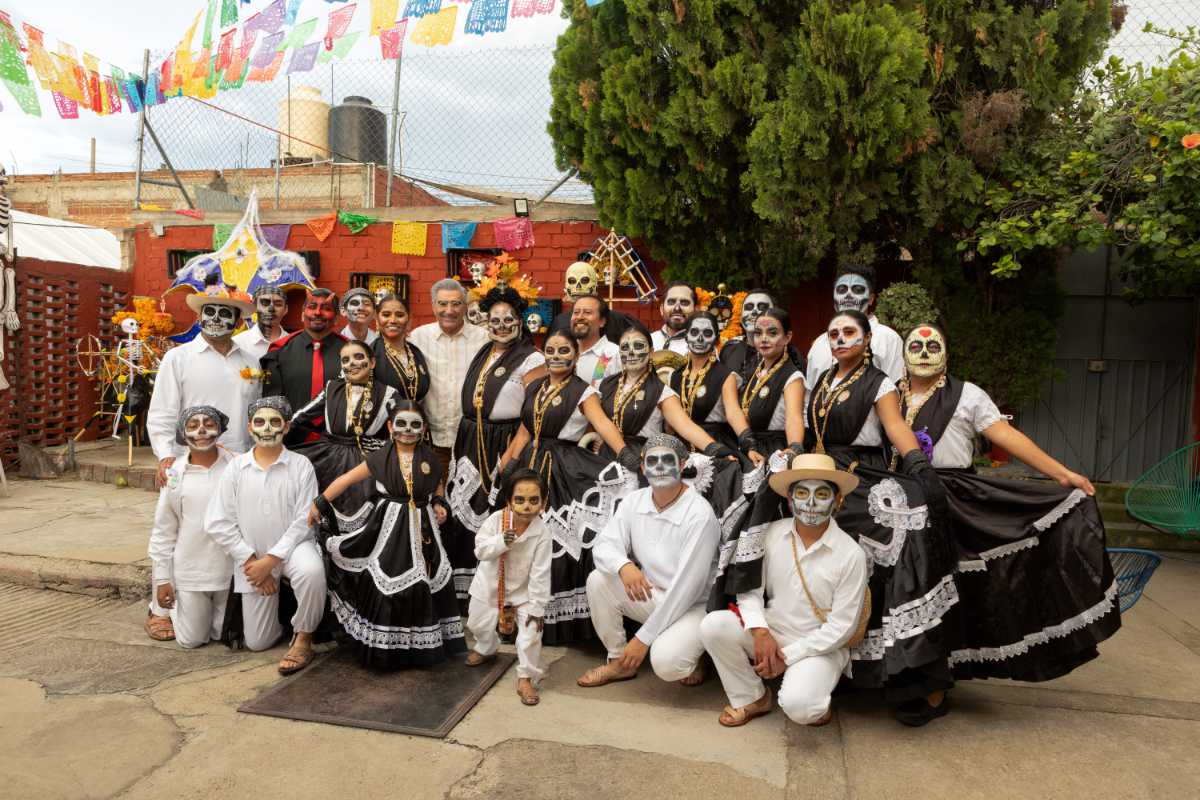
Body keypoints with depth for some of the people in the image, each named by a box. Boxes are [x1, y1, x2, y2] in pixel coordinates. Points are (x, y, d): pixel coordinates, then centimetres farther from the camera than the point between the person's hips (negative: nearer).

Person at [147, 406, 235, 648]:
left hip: (230, 570, -1)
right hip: (189, 572, 1)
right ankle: (175, 607, 41)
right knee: (191, 640, 9)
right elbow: (163, 531, 3)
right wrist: (162, 578, 3)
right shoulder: (174, 474, -2)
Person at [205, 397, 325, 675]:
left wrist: (271, 560, -18)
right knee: (258, 642, 8)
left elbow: (304, 520, -12)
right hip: (252, 557, 2)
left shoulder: (300, 465, -9)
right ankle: (277, 604, 42)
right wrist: (251, 561, -11)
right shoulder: (236, 467, -3)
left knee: (311, 570, -39)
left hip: (292, 546, -2)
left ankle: (303, 638, -15)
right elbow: (218, 523, -5)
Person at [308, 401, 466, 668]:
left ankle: (421, 643, 19)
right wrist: (319, 503, -4)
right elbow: (347, 479, -1)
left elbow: (437, 486, 19)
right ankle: (385, 646, 15)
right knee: (385, 583, 0)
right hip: (389, 528, -2)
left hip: (421, 528, 2)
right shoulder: (380, 457, -5)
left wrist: (439, 504, 0)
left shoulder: (429, 457, 1)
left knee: (421, 583, 4)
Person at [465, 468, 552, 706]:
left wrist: (537, 607, -21)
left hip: (522, 590, -2)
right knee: (478, 624, 21)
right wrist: (500, 541, -40)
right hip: (490, 584, 3)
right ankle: (486, 648, 56)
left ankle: (526, 678, 7)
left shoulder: (542, 534, -26)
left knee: (531, 632, -13)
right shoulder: (496, 519, -22)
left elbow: (540, 574, -22)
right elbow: (480, 550, -22)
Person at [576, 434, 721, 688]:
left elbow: (687, 586, -24)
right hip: (651, 595, 6)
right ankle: (619, 661, 3)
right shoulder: (634, 501, -3)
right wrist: (623, 566, -33)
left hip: (693, 605, -6)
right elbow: (604, 545, -7)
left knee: (665, 661, -32)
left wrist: (643, 637, -23)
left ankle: (689, 656, 6)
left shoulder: (699, 514, -23)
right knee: (598, 580, -15)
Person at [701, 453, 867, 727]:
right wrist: (760, 631, -19)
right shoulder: (772, 533, -6)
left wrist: (787, 656, -13)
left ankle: (815, 706, 10)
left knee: (797, 705, -31)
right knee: (713, 625, -21)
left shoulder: (851, 554, -15)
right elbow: (749, 586, -1)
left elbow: (842, 626, -13)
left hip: (820, 646, -4)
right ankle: (751, 699, 3)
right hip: (771, 632, 4)